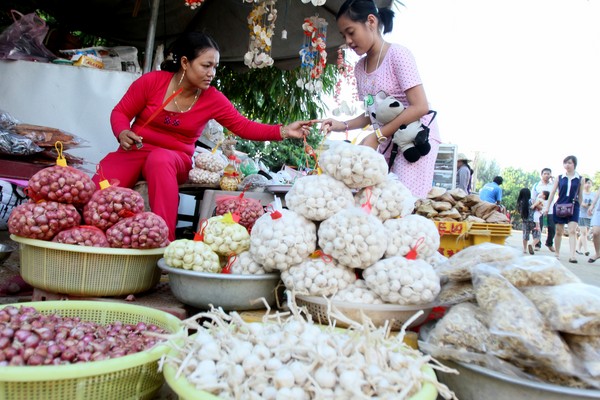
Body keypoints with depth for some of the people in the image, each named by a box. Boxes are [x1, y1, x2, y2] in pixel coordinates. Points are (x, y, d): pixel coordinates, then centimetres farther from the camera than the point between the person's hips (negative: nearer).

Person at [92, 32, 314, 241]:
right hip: (136, 151, 0)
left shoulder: (213, 99, -3)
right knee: (101, 184, -30)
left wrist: (283, 131, -18)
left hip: (175, 159, 0)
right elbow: (121, 112, 2)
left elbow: (244, 127, -6)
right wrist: (123, 133, -20)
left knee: (160, 159, -38)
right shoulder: (152, 81, -7)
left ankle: (165, 241, -39)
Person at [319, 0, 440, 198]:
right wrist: (343, 125, -2)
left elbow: (420, 107, -18)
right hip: (387, 143, 7)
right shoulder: (360, 67, 10)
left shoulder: (397, 54, -11)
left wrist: (377, 136, -20)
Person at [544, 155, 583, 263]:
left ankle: (572, 255, -18)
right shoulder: (559, 178, 4)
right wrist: (547, 208, 4)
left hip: (573, 207, -1)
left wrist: (578, 207, 11)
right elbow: (552, 193, 6)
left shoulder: (579, 179, 3)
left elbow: (580, 195, 10)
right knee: (559, 231, 8)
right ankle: (557, 253, 20)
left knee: (572, 231, -12)